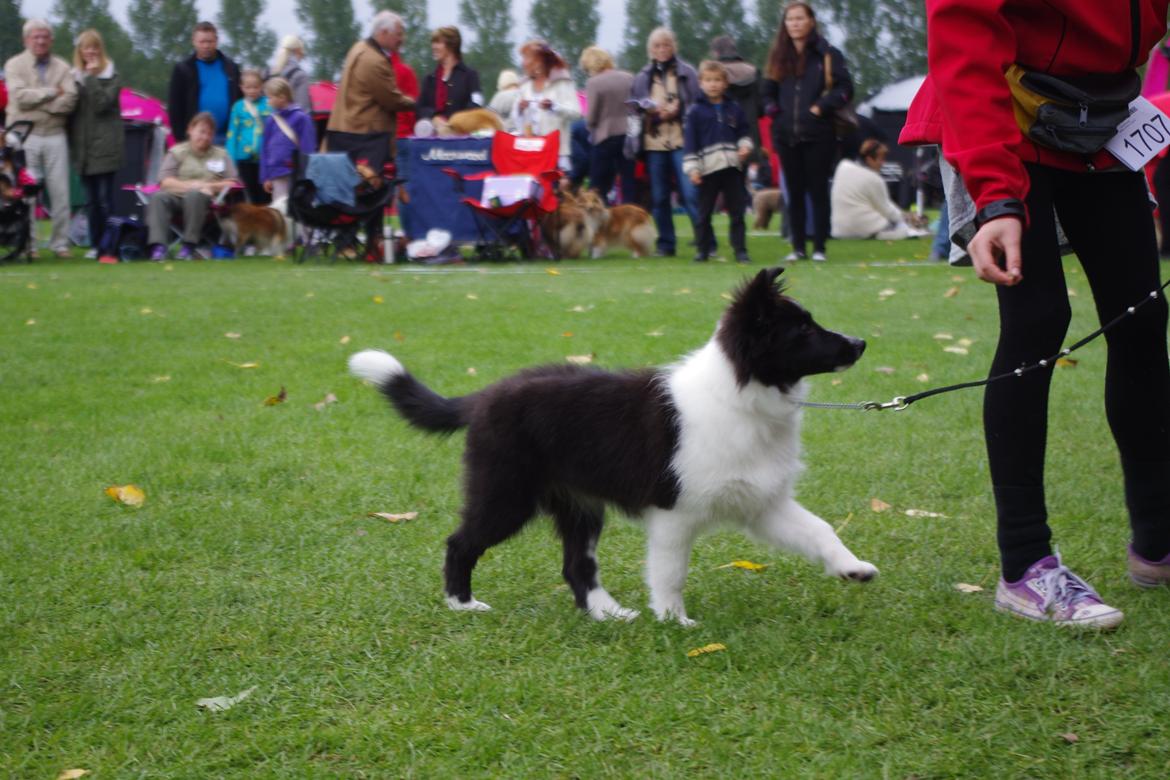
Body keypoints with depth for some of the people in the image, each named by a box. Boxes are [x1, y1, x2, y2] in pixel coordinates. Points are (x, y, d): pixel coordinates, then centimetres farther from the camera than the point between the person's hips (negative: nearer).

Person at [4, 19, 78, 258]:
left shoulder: (62, 67, 10)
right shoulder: (15, 65, 4)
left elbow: (69, 100, -4)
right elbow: (20, 97, -11)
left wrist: (37, 101, -9)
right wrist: (52, 92, -6)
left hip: (55, 136, 2)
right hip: (24, 134, -2)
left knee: (60, 192, 0)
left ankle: (60, 243, 8)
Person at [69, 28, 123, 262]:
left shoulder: (112, 77, 1)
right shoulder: (74, 77, 13)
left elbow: (102, 103, -14)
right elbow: (71, 111, 14)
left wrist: (92, 76, -13)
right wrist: (72, 144, 7)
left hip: (105, 147, -4)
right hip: (83, 147, 4)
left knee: (105, 198, -8)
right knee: (91, 200, 7)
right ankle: (95, 244, 12)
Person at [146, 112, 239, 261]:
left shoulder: (221, 154, 19)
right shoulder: (177, 152, 16)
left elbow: (232, 184, 8)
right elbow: (165, 181, 4)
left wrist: (209, 186, -6)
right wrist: (189, 185, -10)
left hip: (207, 199, -1)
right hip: (177, 196, 1)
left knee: (194, 196, -37)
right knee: (158, 197, -32)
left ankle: (189, 245, -34)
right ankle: (158, 246, -41)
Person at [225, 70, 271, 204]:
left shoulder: (269, 105, -2)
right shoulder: (238, 107, 2)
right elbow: (232, 133, 4)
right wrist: (231, 158, 0)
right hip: (245, 157, 2)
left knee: (265, 195, -3)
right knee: (253, 194, 10)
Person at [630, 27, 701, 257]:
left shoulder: (687, 73, 5)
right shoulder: (642, 78, 14)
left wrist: (677, 111, -12)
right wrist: (652, 112, -6)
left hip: (682, 141, -3)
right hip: (653, 143, 3)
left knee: (691, 193, -10)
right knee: (658, 198, 4)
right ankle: (665, 244, 13)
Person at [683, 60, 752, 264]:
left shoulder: (734, 109, 9)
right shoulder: (695, 112, 1)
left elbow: (744, 131, 16)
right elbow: (690, 142, -2)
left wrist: (745, 146, -5)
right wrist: (692, 168, -9)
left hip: (732, 167, 2)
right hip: (708, 168, -2)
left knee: (736, 211, 2)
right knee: (704, 212, 5)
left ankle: (740, 249, 4)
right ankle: (703, 249, 13)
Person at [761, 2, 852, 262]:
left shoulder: (827, 54, -1)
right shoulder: (778, 56, 12)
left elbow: (845, 88, -4)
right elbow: (768, 93, 21)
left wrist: (821, 107, -13)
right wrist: (774, 111, 3)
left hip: (818, 135, -4)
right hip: (786, 136, 4)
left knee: (818, 191, 0)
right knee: (794, 192, 7)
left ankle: (819, 248, 4)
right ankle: (798, 247, 11)